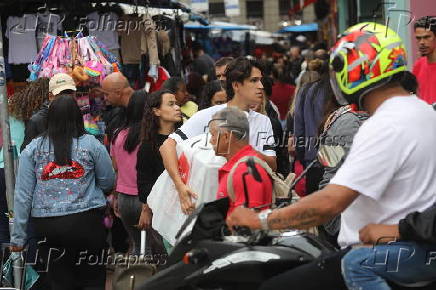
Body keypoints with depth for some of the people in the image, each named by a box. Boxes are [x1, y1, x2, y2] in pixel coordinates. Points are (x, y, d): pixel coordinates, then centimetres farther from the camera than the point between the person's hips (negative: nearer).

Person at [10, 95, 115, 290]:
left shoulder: (32, 149, 1)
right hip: (86, 222, -1)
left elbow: (23, 195, -1)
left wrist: (18, 236, 4)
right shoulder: (91, 144, -2)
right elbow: (108, 182, 7)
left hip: (47, 227, 1)